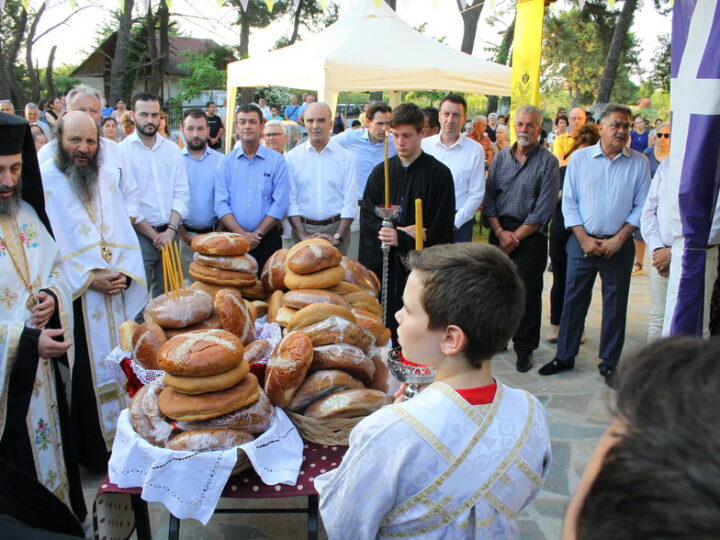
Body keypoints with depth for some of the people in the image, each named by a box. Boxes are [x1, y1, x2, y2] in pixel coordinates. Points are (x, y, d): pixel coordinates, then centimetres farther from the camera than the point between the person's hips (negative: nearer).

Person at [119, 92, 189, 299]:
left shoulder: (173, 150, 9)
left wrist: (171, 229, -8)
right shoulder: (122, 151, -4)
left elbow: (181, 193, 5)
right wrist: (153, 235, -9)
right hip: (139, 234, -4)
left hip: (169, 234, 4)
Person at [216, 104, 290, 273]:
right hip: (233, 238, 1)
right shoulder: (226, 162, 6)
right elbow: (221, 204, -1)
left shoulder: (277, 161, 2)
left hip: (267, 238, -1)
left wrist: (258, 233, -11)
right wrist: (241, 234, -13)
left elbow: (280, 204, -5)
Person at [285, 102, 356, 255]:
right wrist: (303, 235, -9)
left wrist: (337, 236, -8)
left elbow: (350, 202, 0)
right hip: (303, 228, 0)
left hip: (337, 227, 0)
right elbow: (290, 200, -1)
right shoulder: (292, 157, 3)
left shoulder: (345, 157, 3)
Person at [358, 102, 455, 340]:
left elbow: (439, 229, -6)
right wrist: (400, 231, -12)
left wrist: (400, 239, -16)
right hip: (382, 265, 3)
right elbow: (366, 217, 5)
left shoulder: (439, 174, -2)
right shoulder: (381, 172, 10)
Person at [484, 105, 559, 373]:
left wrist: (515, 236, -11)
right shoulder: (501, 158, 9)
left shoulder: (548, 162, -3)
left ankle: (524, 348, 13)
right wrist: (500, 231, -7)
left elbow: (544, 209, -9)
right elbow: (488, 197, 6)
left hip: (530, 234, -3)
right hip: (499, 232, 4)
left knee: (528, 292, 1)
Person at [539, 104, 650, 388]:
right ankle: (564, 356, 19)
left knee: (615, 305, 7)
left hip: (619, 244, 0)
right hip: (582, 241, 0)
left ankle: (609, 364, 19)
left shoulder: (639, 163, 2)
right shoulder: (580, 158, 2)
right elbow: (569, 202, 1)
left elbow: (641, 206, 1)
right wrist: (584, 239, -7)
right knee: (574, 300, 6)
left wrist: (618, 239, -9)